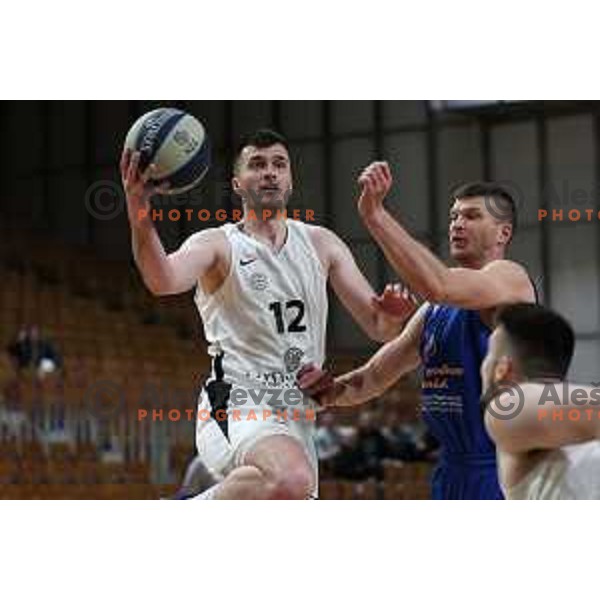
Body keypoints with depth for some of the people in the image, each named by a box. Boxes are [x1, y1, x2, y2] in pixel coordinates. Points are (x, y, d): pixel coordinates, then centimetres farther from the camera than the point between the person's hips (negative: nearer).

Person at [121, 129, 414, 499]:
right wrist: (139, 210, -41)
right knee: (291, 480, -36)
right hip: (237, 408, -7)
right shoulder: (217, 245, -1)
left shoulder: (321, 244, 14)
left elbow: (379, 328, 12)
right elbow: (164, 281, -24)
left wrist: (392, 316, -13)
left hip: (297, 419, 7)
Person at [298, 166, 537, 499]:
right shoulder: (434, 311, 17)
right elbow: (375, 377, 19)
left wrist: (375, 213, -28)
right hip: (452, 470, 9)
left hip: (502, 471, -9)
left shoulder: (510, 277, -9)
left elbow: (438, 285, -29)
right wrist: (334, 390, -4)